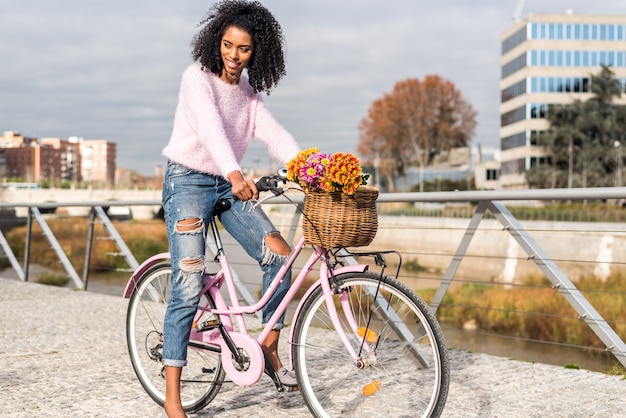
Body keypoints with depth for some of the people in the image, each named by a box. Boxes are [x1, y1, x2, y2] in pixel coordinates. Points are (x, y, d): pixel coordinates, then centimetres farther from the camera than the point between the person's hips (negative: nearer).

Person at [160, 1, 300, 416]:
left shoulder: (248, 91, 8)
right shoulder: (197, 77, -11)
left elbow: (274, 133, -4)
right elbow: (210, 127, -28)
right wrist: (236, 174, -45)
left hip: (228, 186, 6)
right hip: (189, 182, -6)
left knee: (279, 254, -8)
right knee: (189, 288, -12)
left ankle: (270, 344, 12)